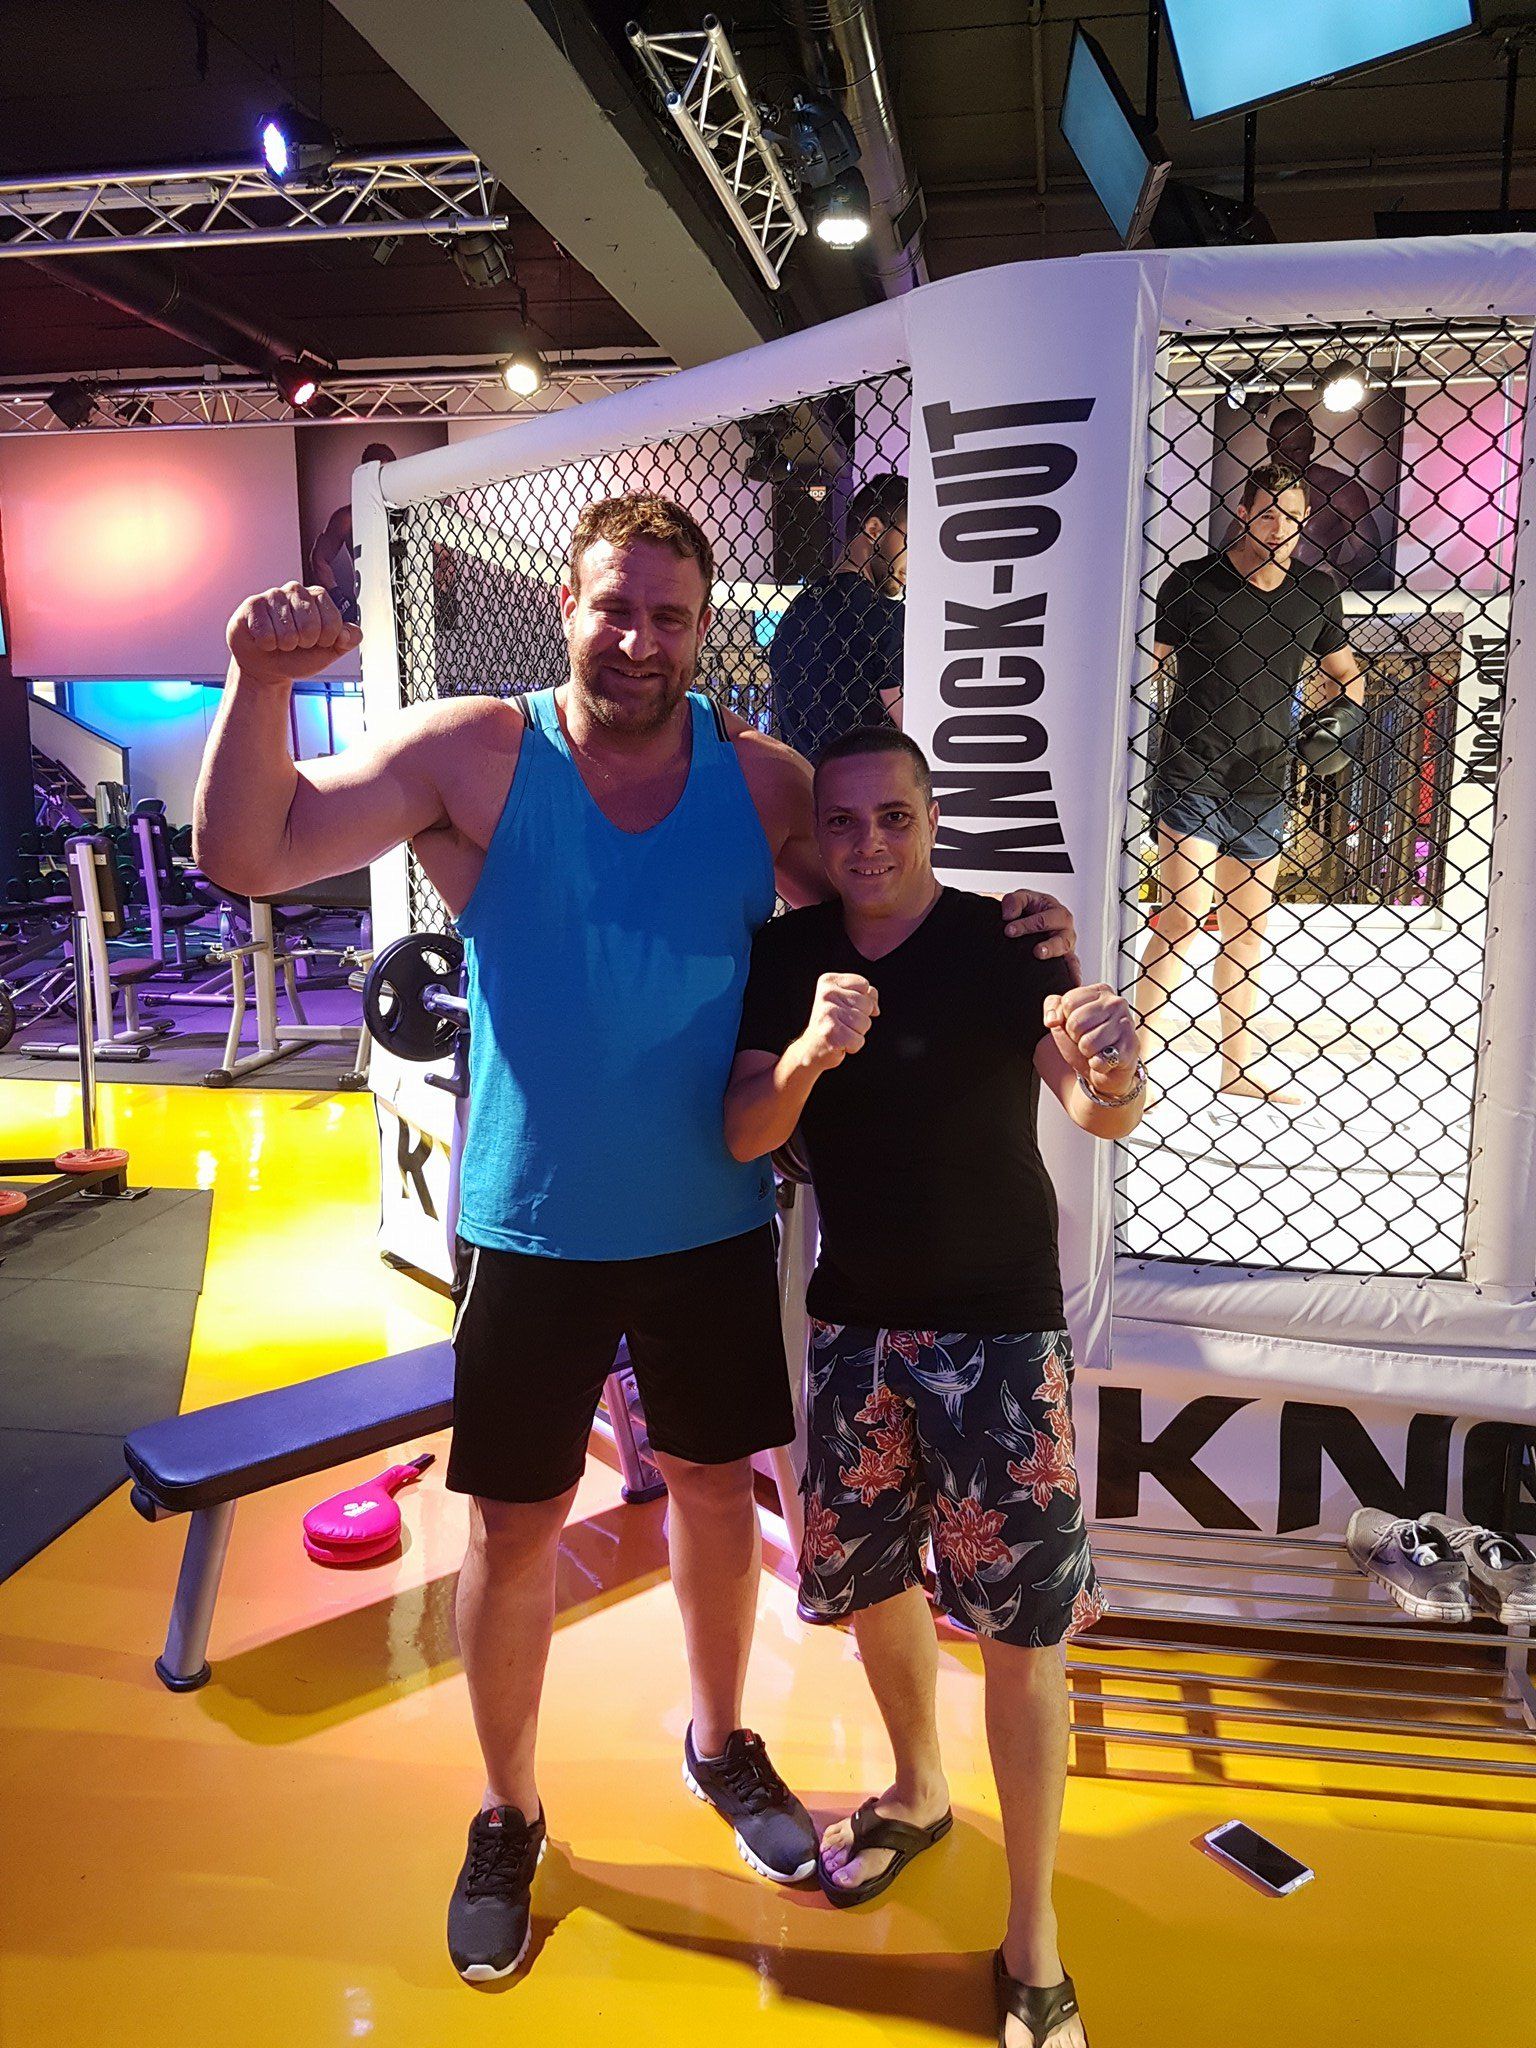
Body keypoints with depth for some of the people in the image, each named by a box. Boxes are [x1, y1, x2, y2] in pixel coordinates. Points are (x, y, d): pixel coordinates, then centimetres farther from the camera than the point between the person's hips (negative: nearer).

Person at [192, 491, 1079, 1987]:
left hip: (711, 1222, 2)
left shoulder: (761, 779, -5)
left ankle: (721, 1744, 47)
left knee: (717, 1485, 18)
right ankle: (508, 1818, 37)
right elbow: (244, 856, -16)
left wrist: (1009, 937, -12)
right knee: (515, 1526, 10)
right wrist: (261, 688, -32)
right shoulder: (473, 755, -12)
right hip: (532, 1230, -2)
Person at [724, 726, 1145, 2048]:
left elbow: (1103, 1114, -25)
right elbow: (744, 1138, -9)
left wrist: (1110, 1067, -50)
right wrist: (807, 1053, -30)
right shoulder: (787, 956, -3)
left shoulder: (1007, 944, -13)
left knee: (1020, 1627, 0)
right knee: (872, 1581, 18)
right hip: (857, 1320, 4)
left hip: (1001, 1328, -3)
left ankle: (1033, 1940, 19)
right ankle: (917, 1791, 46)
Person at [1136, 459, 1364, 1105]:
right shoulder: (1191, 583, -4)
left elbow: (1347, 676, 19)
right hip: (1190, 775, -5)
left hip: (1264, 784, 5)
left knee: (1248, 923, 12)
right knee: (1185, 914, -14)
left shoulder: (1317, 591, 9)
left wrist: (1332, 704, -2)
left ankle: (1241, 1062, 22)